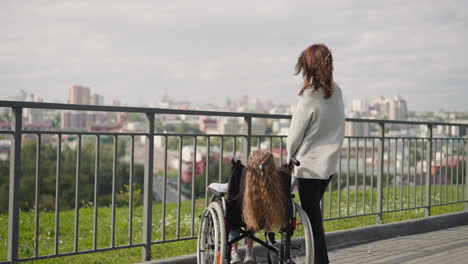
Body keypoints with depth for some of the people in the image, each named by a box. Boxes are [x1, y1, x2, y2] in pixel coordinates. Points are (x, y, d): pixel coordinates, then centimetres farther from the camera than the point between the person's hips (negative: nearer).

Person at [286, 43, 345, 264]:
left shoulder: (309, 97, -18)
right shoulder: (336, 92, 2)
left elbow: (295, 133, -9)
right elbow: (338, 128, 8)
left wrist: (290, 157, 8)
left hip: (309, 165, -7)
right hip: (329, 163, 7)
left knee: (312, 217, -1)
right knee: (315, 212, 18)